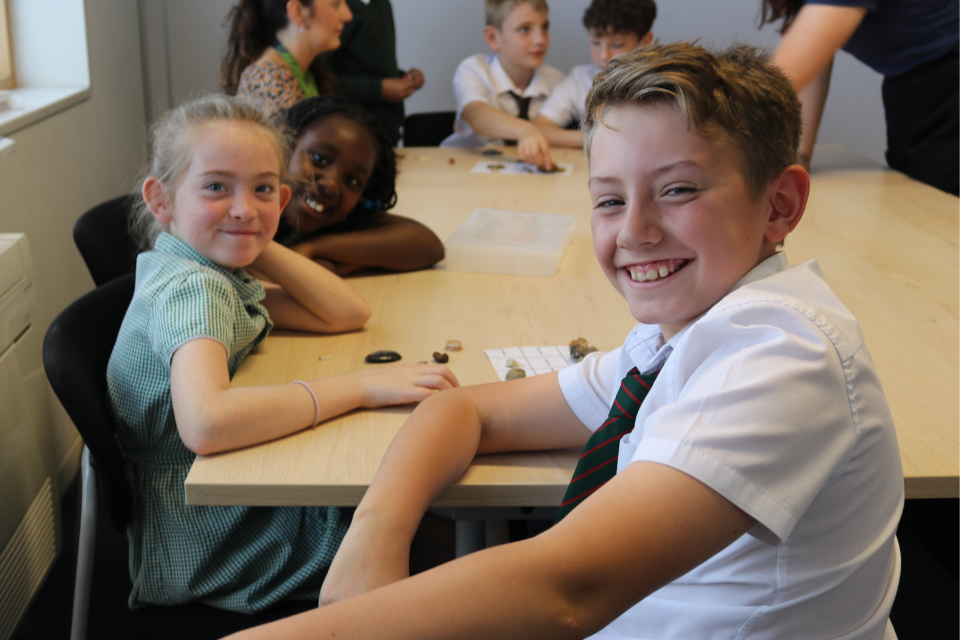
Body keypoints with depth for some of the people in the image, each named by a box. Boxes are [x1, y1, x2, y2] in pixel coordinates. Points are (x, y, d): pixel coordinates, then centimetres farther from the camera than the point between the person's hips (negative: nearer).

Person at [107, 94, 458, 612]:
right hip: (204, 557, -8)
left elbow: (347, 314, 3)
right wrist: (359, 387, -36)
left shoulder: (219, 273, 2)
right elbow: (204, 423, -42)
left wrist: (258, 245, -6)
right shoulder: (194, 288, -25)